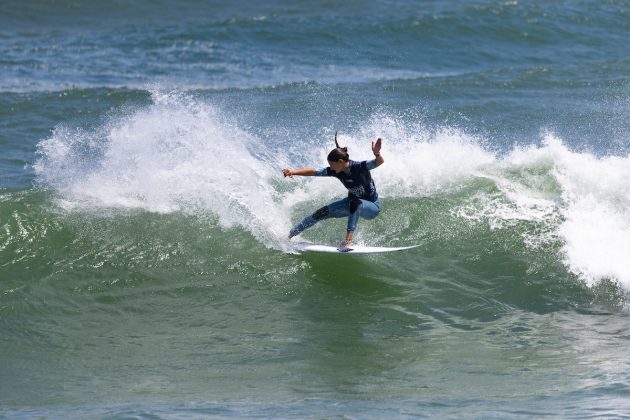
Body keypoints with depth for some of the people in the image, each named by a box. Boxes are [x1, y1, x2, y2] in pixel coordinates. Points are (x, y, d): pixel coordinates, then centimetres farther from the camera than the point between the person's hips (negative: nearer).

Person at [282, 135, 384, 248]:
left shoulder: (359, 167, -31)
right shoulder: (335, 171, -13)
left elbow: (379, 162, -45)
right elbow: (313, 172, -11)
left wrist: (377, 154, -67)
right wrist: (293, 172, -22)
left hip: (372, 206, -6)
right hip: (352, 202, 6)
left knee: (355, 203, -40)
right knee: (323, 213, 2)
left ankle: (348, 239, -43)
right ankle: (289, 235, 16)